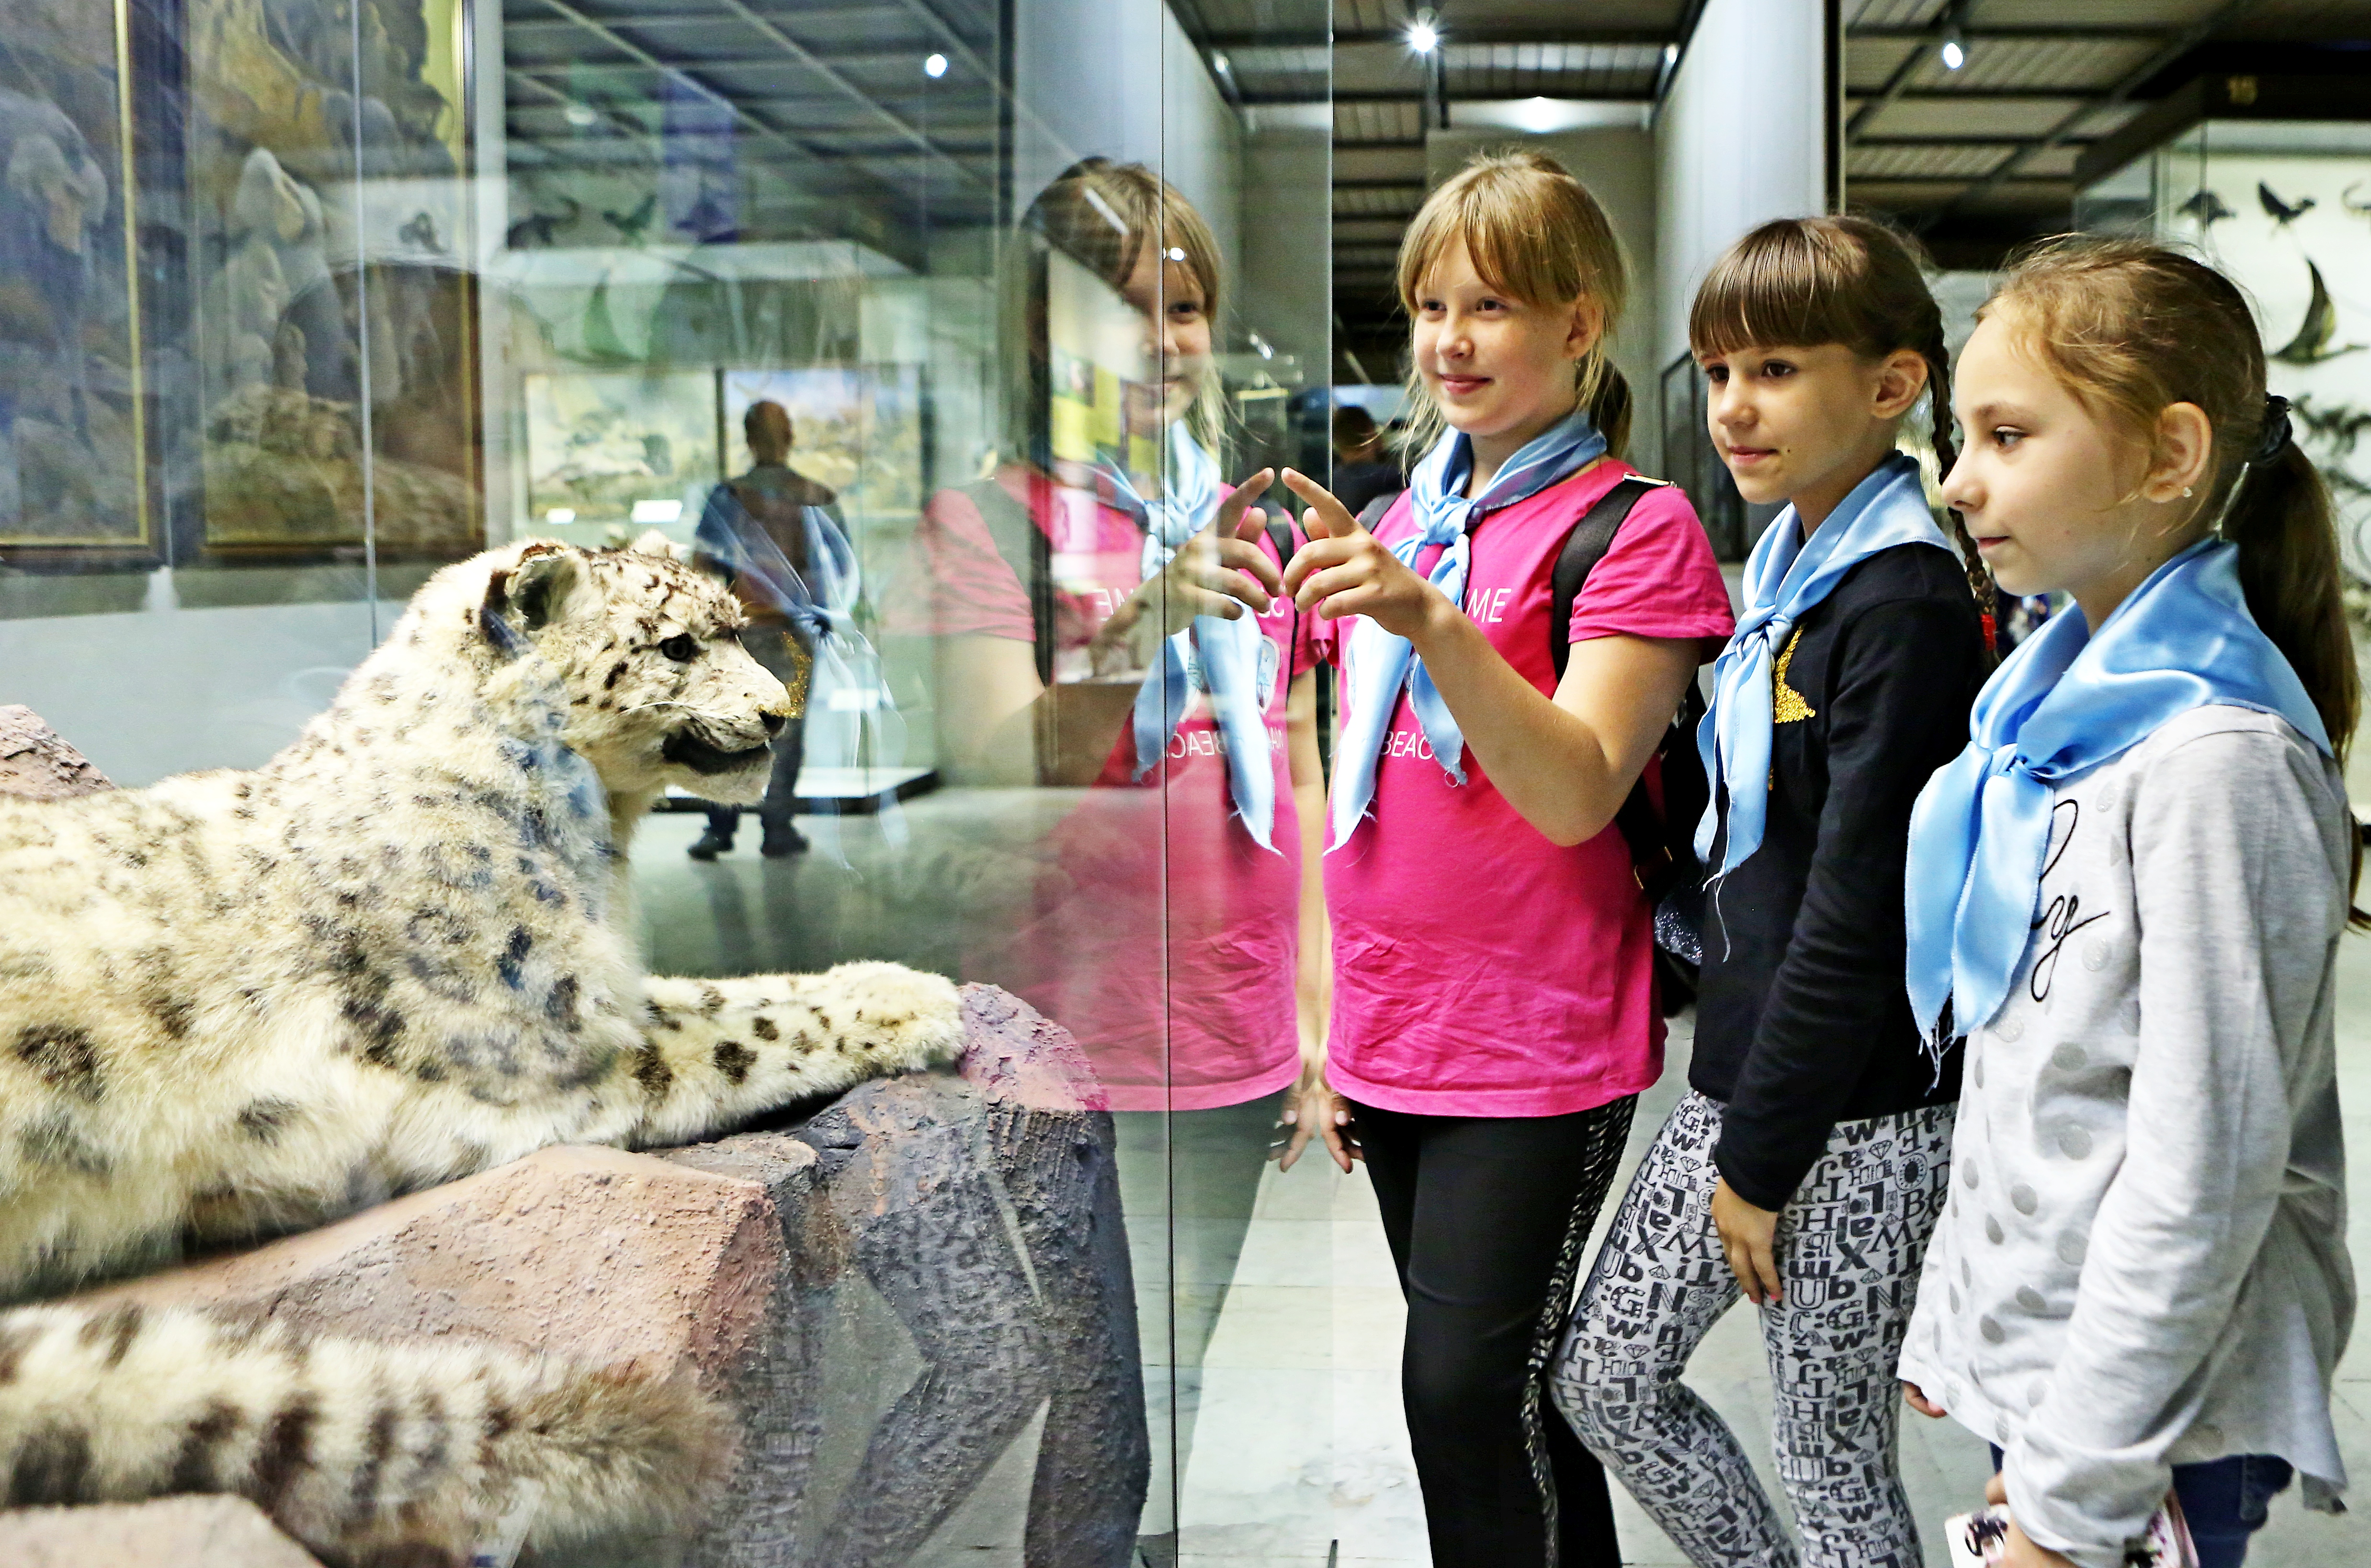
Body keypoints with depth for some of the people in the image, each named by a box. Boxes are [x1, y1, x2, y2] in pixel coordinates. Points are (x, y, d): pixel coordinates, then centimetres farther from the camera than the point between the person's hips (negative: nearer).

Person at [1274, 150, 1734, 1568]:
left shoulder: (1635, 528, -8)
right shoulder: (1398, 524, 13)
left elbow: (1577, 796, -19)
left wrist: (1431, 621, -31)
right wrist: (1325, 1018, 14)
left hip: (1539, 1043, -6)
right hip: (1393, 1034, 7)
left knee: (1471, 1393, -5)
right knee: (1515, 1391, 16)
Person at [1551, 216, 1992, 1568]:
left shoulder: (1906, 605, -18)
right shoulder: (1786, 563, 9)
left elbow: (1860, 913, -20)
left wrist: (1762, 1153, -15)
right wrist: (1735, 1122, 14)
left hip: (1860, 1119, -9)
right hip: (1746, 1071, 9)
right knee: (1606, 1377, 16)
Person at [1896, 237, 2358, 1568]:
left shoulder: (2218, 760, -21)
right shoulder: (2060, 703, 5)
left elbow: (2203, 1168, -22)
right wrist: (1951, 1319, 13)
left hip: (2158, 1422, -8)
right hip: (2035, 1347, 8)